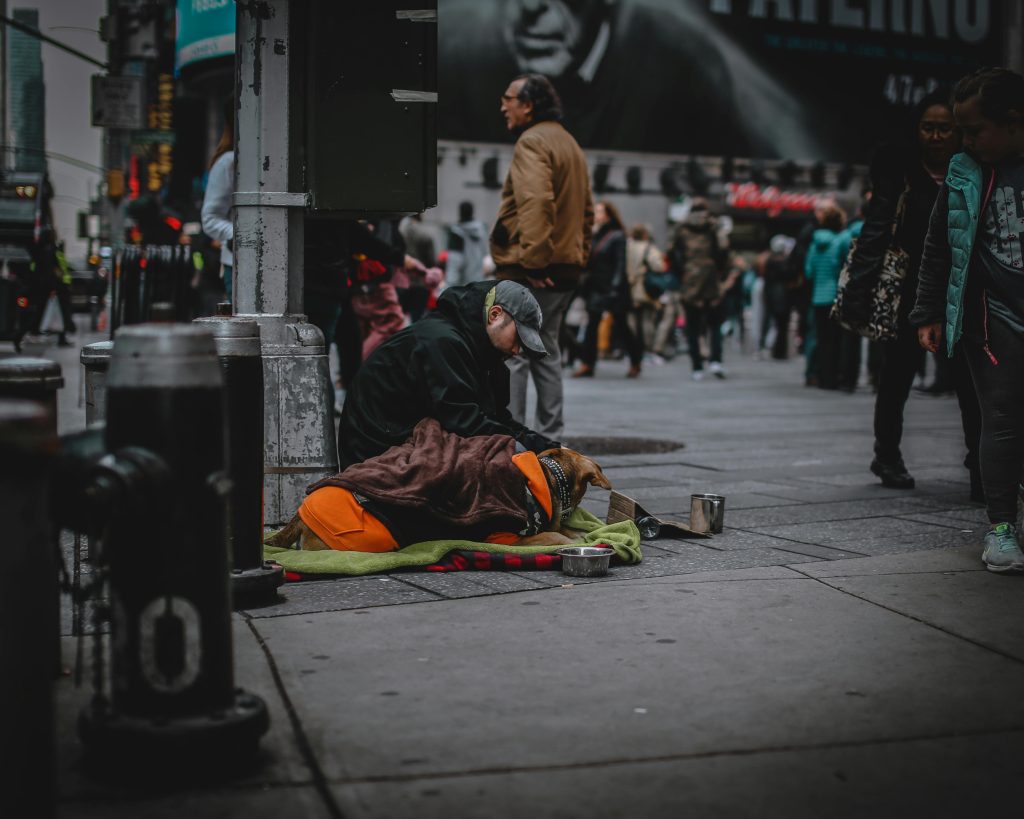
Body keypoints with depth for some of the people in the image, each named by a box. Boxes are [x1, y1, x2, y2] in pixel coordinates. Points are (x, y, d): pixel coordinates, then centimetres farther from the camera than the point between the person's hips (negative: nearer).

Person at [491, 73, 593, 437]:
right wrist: (578, 256, 22)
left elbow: (534, 201, -26)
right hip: (564, 268, 10)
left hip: (528, 272, -10)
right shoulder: (569, 143, 20)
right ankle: (550, 434, 19)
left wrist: (531, 260, -25)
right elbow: (586, 210, 23)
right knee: (544, 350, 16)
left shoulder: (532, 142, -11)